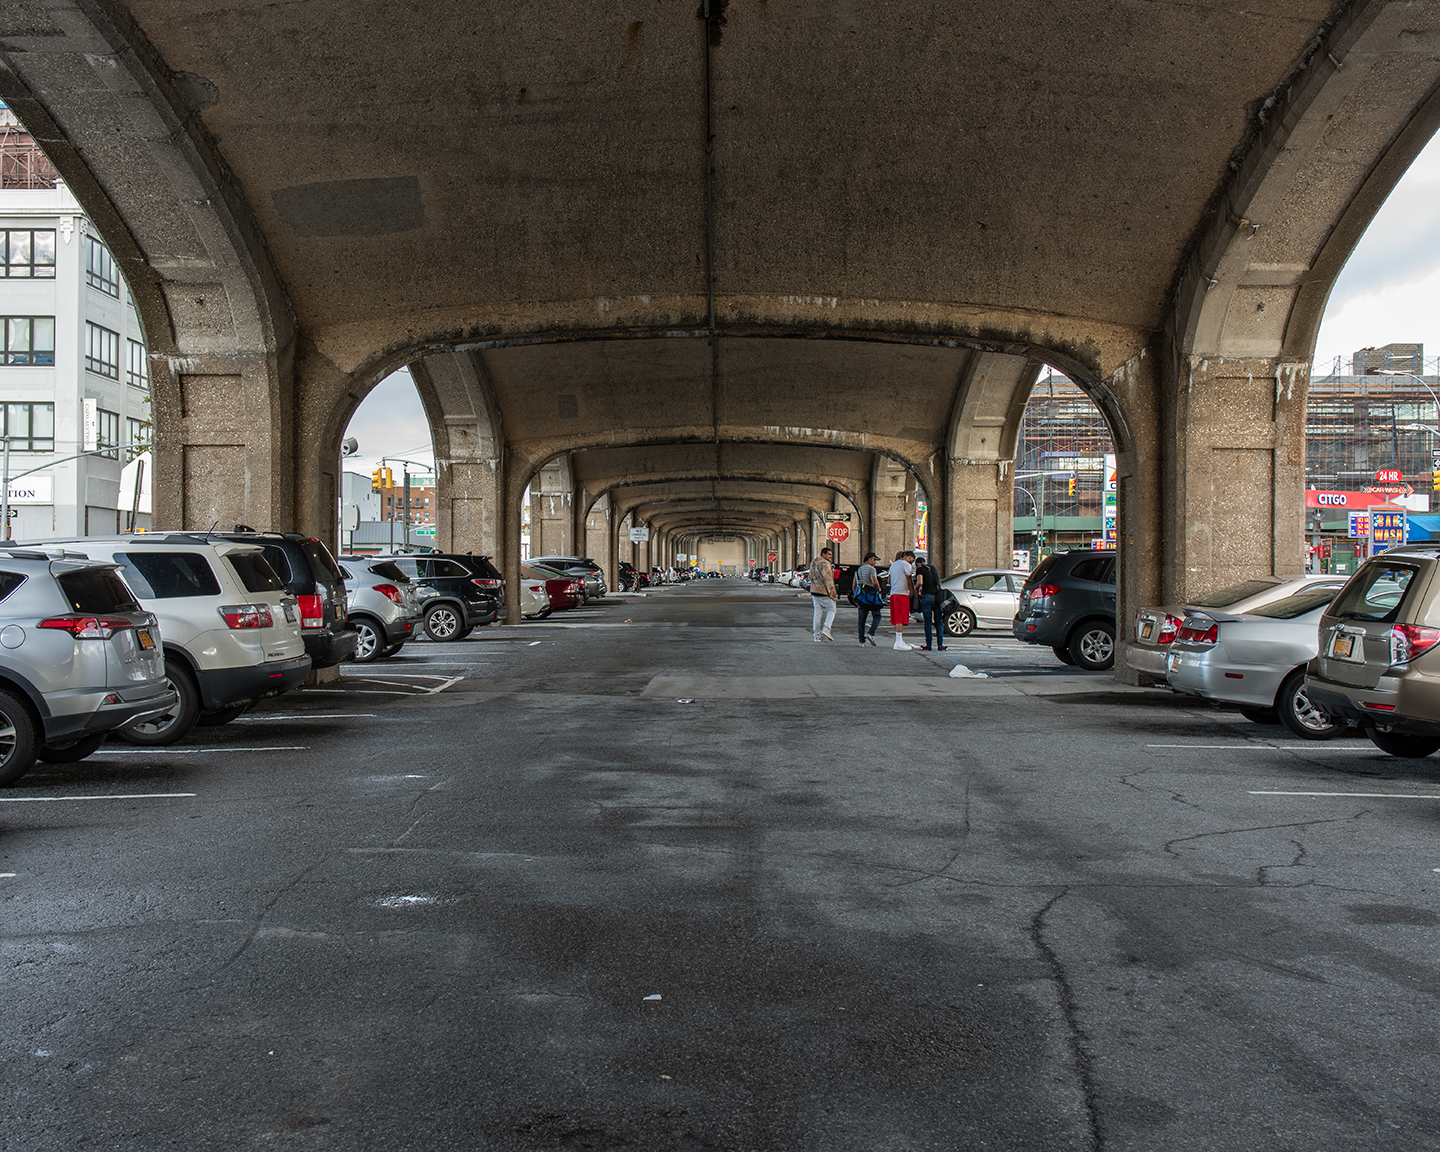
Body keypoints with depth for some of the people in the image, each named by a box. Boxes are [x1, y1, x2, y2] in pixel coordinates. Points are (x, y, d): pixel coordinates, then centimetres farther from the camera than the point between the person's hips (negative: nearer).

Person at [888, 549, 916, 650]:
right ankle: (899, 643, -15)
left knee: (897, 619, 10)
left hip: (893, 593, 8)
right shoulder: (906, 565, -5)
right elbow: (909, 582, -5)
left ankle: (899, 641, 12)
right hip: (902, 593, -8)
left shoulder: (893, 565, 21)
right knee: (901, 619, -11)